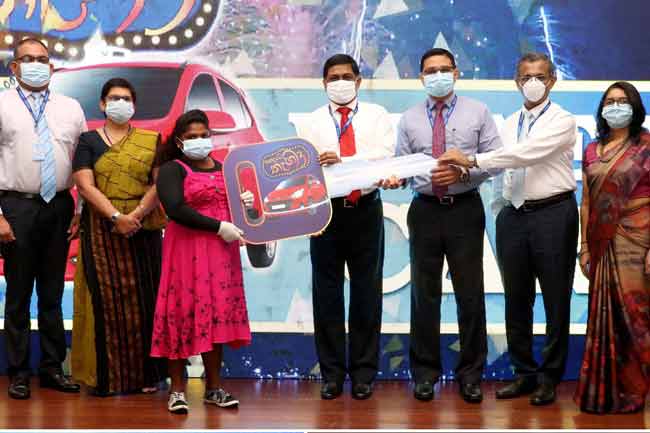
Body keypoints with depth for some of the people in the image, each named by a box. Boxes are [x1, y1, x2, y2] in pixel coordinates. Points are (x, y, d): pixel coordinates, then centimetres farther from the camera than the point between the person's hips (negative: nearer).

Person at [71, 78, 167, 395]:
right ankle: (105, 375, 2)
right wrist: (116, 217, -17)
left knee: (143, 299, 1)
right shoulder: (88, 141, 7)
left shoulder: (151, 141, 10)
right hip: (101, 231, -1)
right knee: (106, 299, -3)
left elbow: (159, 184, 0)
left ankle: (145, 373, 7)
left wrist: (136, 215, -15)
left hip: (144, 230, 1)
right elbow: (85, 186, -5)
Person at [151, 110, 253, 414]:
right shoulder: (172, 170, -2)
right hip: (186, 251, -5)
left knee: (218, 314, 5)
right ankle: (177, 389, 3)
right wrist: (219, 227, -18)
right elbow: (176, 210, -17)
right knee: (183, 314, -5)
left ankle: (214, 387, 12)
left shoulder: (224, 169, 17)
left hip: (221, 252, 5)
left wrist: (246, 203, 1)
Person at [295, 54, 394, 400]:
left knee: (366, 293, 5)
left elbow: (384, 155, -10)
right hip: (326, 212, 1)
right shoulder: (311, 122, 10)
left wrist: (343, 161, -21)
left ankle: (363, 372, 14)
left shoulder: (376, 116, 7)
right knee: (327, 294, 4)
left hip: (365, 211, -1)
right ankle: (332, 373, 13)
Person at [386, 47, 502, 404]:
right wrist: (394, 177, -16)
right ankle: (425, 372, 18)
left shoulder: (477, 112, 4)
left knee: (470, 294, 2)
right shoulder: (409, 119, 9)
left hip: (465, 210, -1)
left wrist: (463, 172, -16)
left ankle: (471, 374, 14)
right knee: (424, 294, 6)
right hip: (425, 211, 2)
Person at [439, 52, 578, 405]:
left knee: (555, 299, 1)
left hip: (553, 214, -5)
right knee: (516, 300, 9)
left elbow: (527, 154, -19)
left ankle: (549, 377, 11)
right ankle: (524, 373, 20)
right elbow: (504, 171, 13)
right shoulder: (509, 124, 14)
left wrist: (472, 160, -21)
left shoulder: (562, 121, -5)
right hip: (514, 214, 5)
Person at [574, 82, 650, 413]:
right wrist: (584, 247, 8)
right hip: (601, 242, 4)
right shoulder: (592, 151, 11)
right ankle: (604, 389, 16)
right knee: (604, 314, 7)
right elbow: (586, 203, 12)